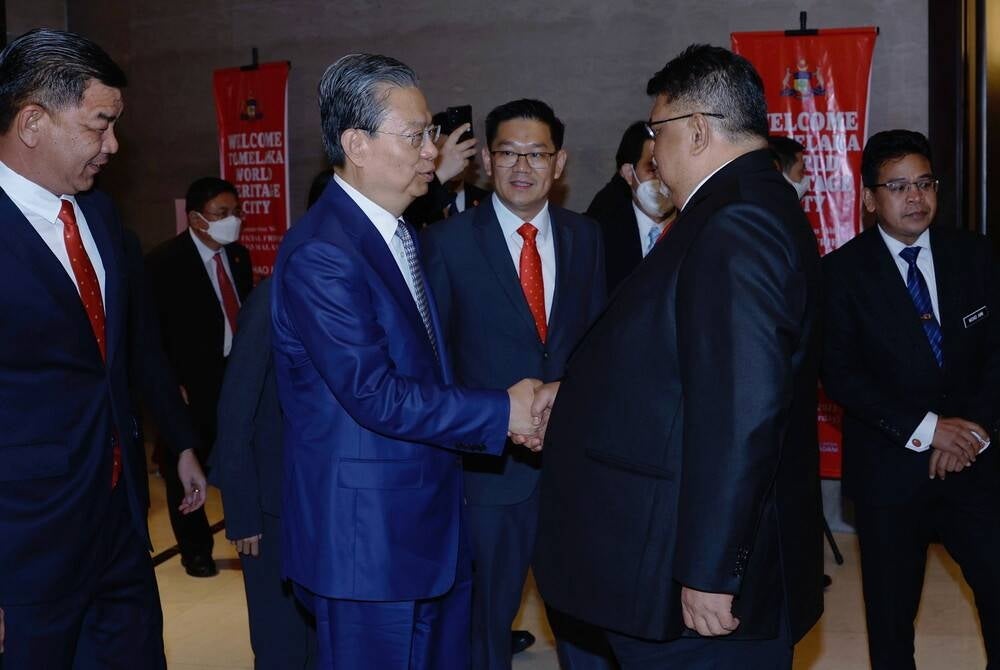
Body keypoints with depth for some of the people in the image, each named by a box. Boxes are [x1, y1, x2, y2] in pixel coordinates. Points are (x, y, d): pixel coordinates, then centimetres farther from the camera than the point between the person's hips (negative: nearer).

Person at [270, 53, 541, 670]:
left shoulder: (404, 235, 12)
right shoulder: (319, 254, -20)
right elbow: (378, 397, -24)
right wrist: (502, 412, -15)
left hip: (435, 525, 9)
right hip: (367, 538, -9)